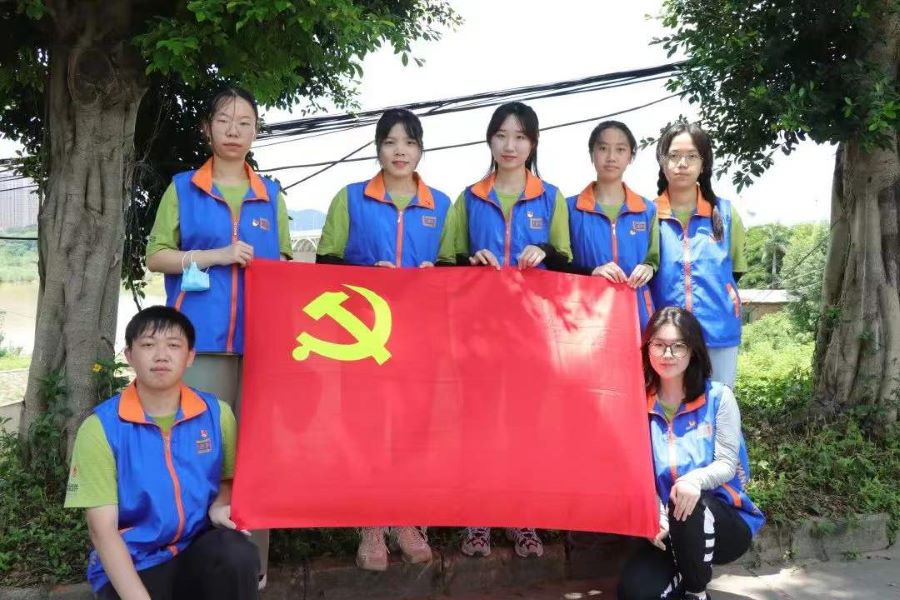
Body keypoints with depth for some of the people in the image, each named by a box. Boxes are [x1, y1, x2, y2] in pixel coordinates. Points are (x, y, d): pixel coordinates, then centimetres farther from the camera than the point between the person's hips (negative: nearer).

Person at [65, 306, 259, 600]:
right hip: (130, 565, -2)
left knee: (236, 554, -29)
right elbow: (102, 528, -12)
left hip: (198, 552, 2)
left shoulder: (216, 413, -2)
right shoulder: (100, 427, -10)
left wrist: (219, 507, -9)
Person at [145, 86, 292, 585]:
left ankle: (253, 561, 12)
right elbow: (155, 256, 3)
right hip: (201, 337, -2)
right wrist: (216, 256, -10)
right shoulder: (183, 188, 8)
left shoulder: (271, 195, 13)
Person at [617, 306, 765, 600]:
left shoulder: (718, 397, -4)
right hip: (671, 530, 2)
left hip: (727, 521, -1)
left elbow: (727, 464, -10)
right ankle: (690, 574, 10)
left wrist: (696, 479, -33)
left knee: (690, 506, -37)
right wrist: (653, 514, -23)